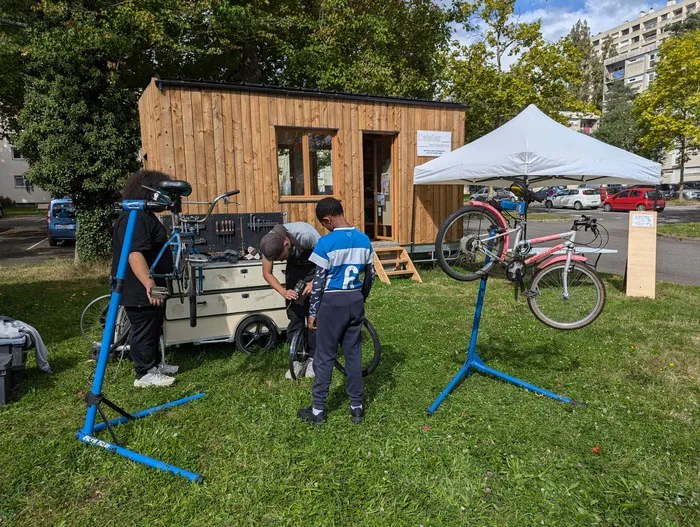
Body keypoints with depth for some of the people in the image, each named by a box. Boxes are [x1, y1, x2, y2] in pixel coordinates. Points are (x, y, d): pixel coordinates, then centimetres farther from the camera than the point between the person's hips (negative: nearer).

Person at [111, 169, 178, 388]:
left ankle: (155, 364, 34)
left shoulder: (145, 215, 14)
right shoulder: (134, 218, -22)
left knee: (154, 329, 20)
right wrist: (149, 285, -39)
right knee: (144, 331, 0)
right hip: (140, 291, -11)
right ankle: (145, 374, 12)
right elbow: (135, 255, -32)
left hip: (151, 288, 11)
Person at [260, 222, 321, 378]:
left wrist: (315, 282, -34)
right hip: (294, 268, 3)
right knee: (294, 313, -2)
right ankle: (298, 360, 8)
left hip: (314, 267, -3)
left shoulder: (306, 234, -38)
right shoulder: (269, 244, -25)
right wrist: (283, 292, -26)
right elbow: (267, 274, -11)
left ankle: (313, 359, 6)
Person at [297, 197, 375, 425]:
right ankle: (357, 407, 22)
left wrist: (312, 312, -3)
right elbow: (370, 274, 9)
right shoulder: (364, 239, 2)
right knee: (354, 354, 13)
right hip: (355, 301, 5)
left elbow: (319, 281, -13)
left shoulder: (326, 242, -15)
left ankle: (318, 410, 16)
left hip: (332, 302, -5)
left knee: (324, 357, 5)